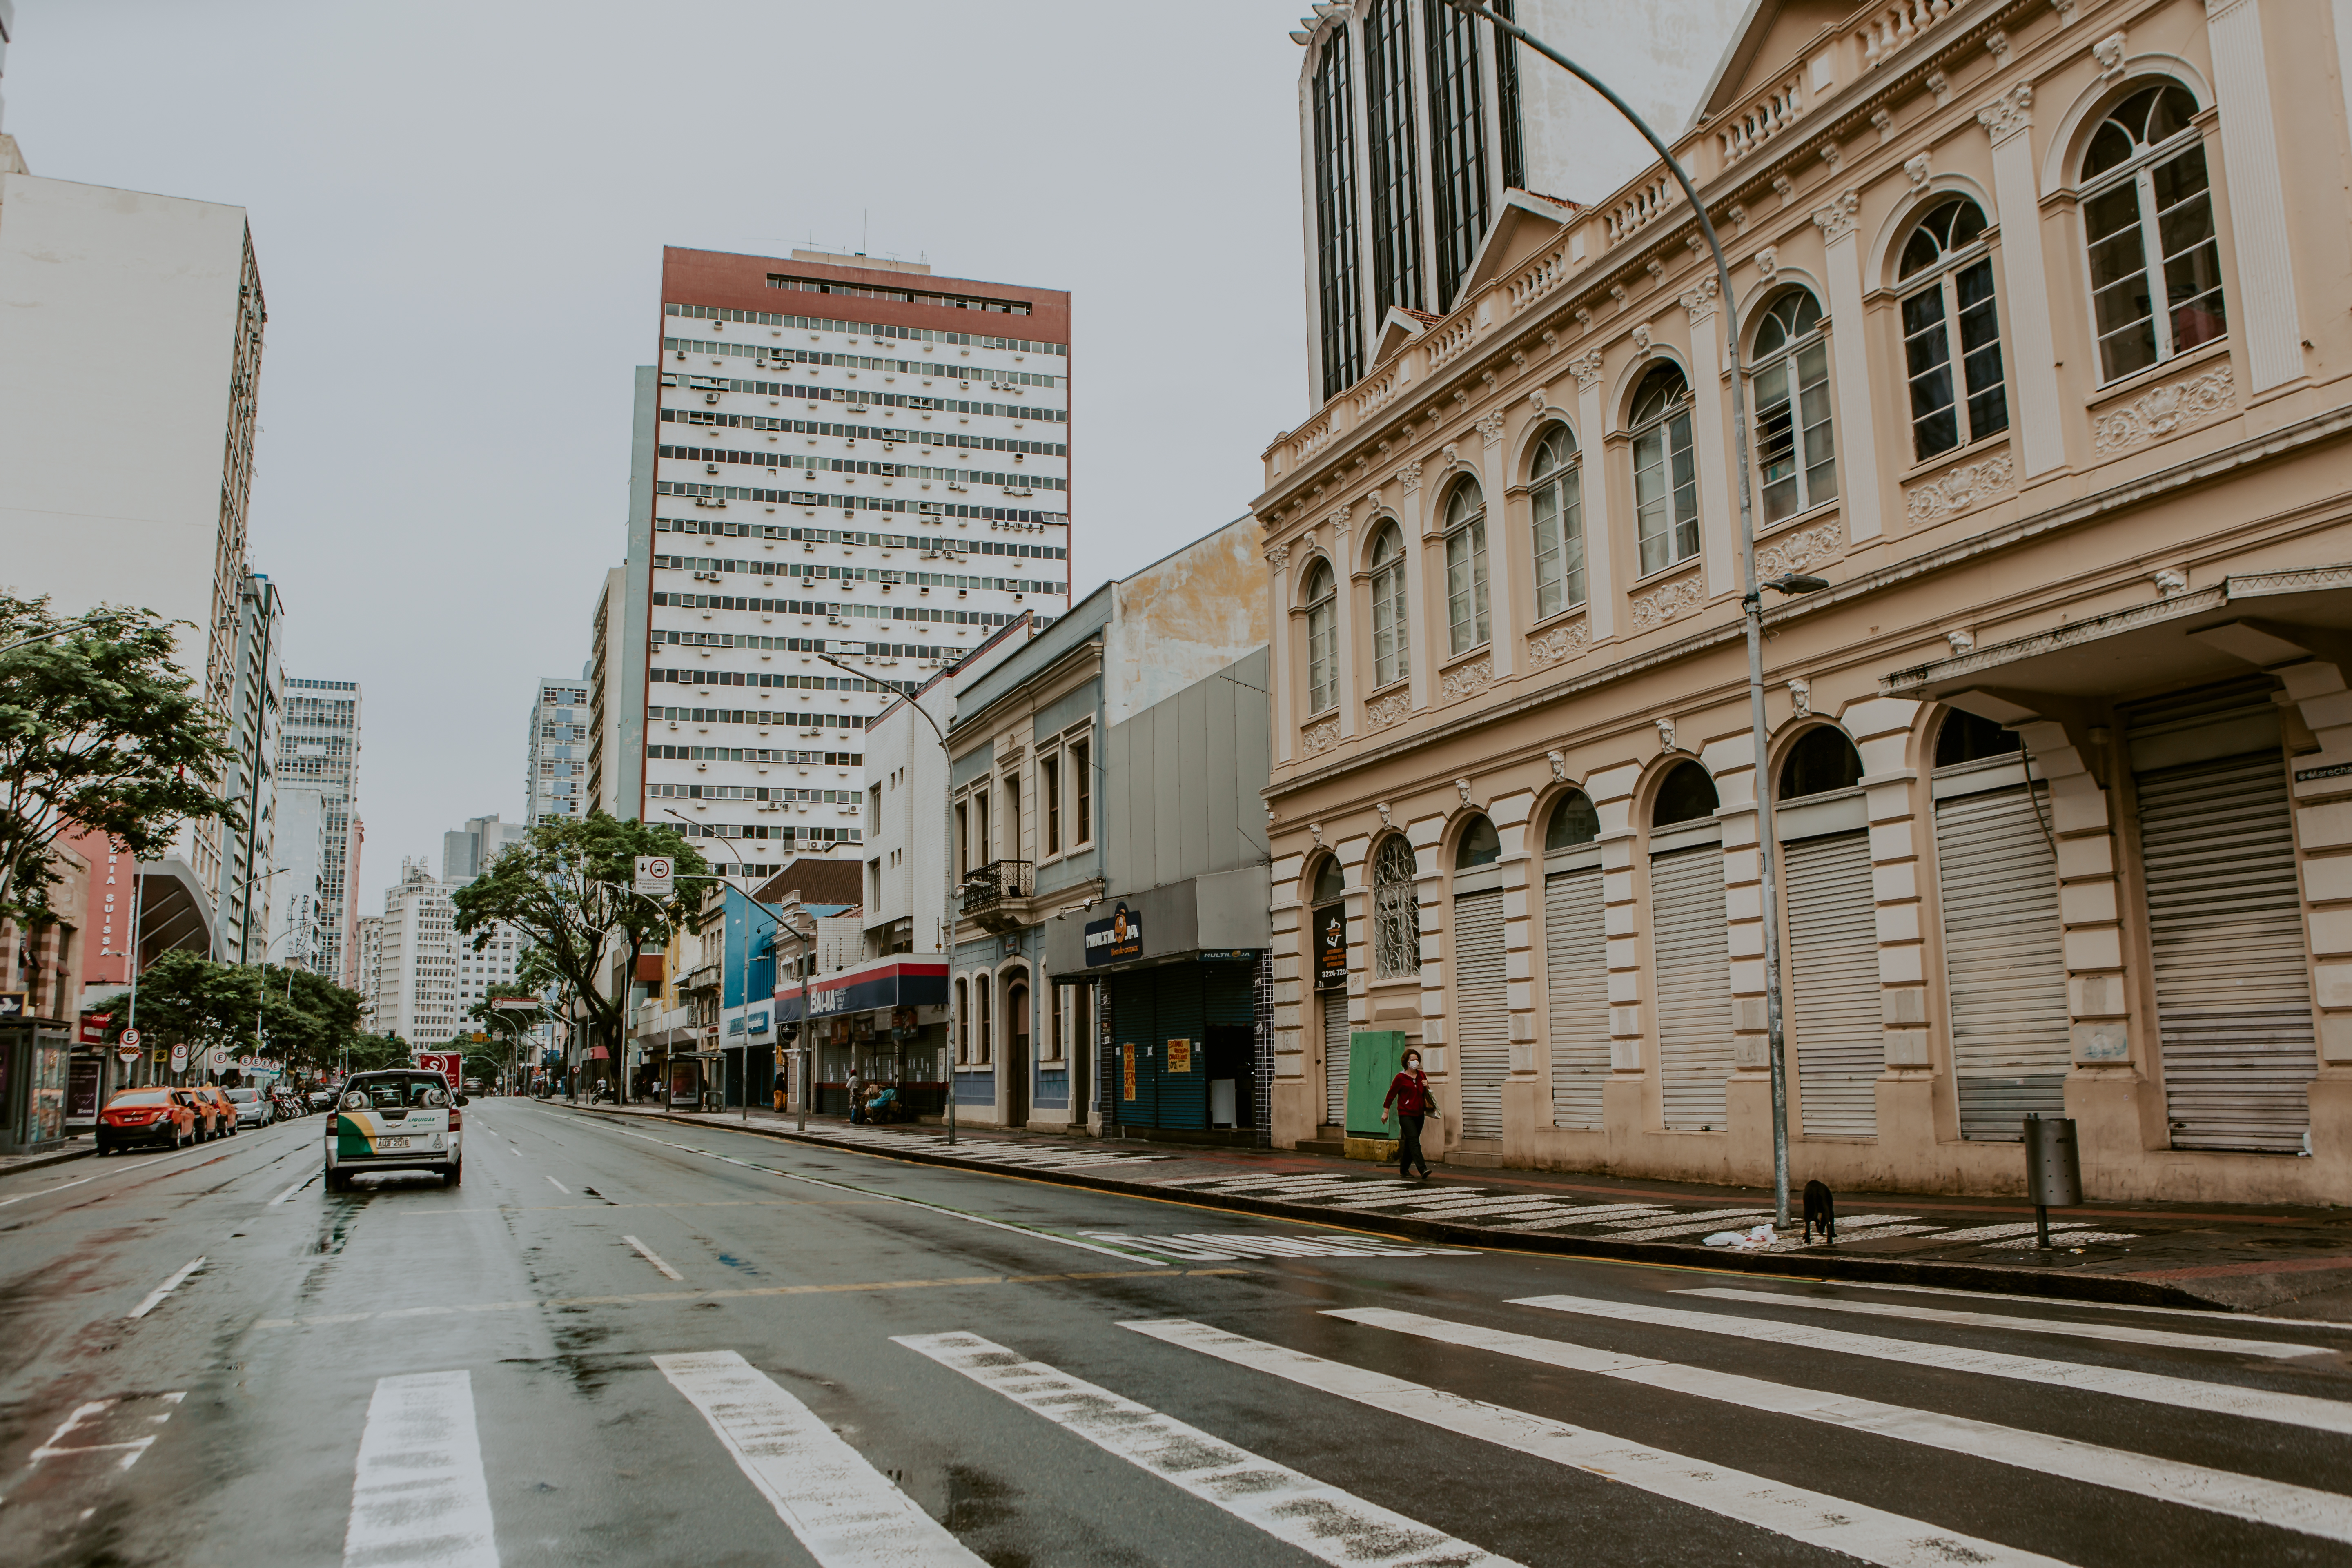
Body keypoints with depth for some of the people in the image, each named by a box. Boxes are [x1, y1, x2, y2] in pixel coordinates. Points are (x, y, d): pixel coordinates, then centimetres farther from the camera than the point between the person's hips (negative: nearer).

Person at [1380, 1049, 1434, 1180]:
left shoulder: (1421, 1076, 12)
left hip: (1419, 1115, 6)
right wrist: (1386, 1112, 0)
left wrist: (1427, 1087, 0)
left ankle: (1404, 1169, 22)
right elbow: (1391, 1094, -1)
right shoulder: (1401, 1077, -6)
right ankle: (1423, 1170, -27)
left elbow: (1426, 1094, 24)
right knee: (1414, 1141, -17)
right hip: (1405, 1114, -6)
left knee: (1410, 1143, 11)